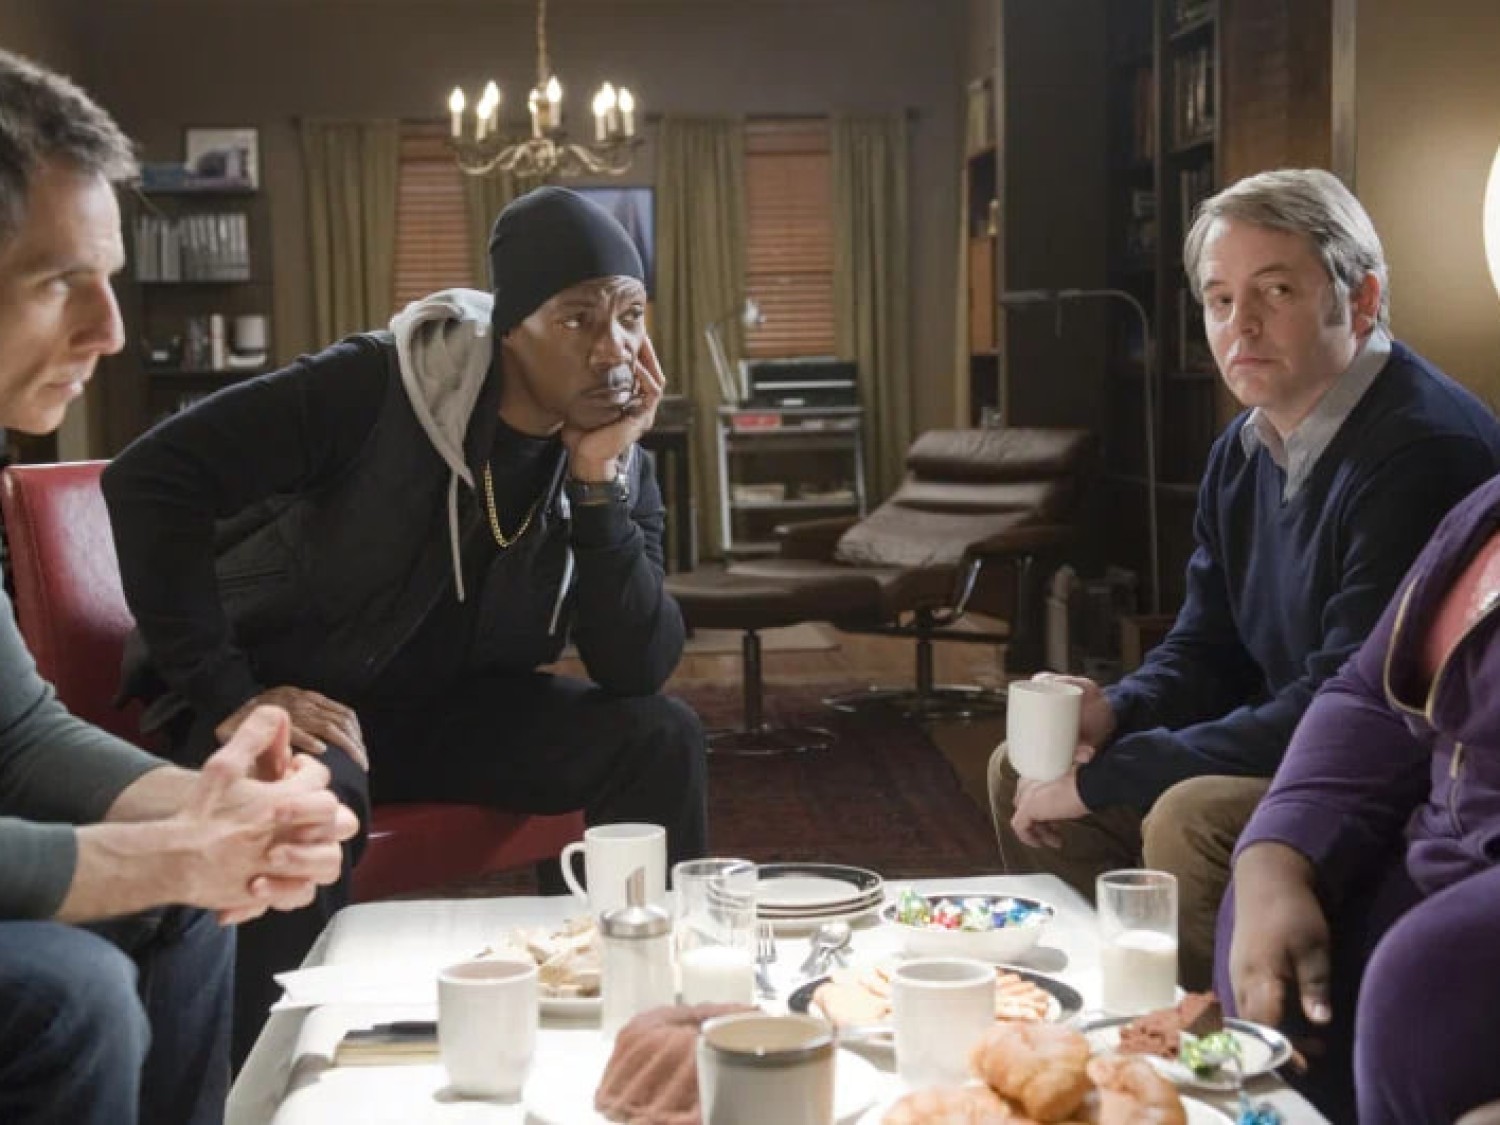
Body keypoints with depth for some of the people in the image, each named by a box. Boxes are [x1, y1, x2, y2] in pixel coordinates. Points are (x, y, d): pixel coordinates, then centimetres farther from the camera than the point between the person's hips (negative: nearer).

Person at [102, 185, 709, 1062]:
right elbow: (152, 480, -24)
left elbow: (639, 673, -13)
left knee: (660, 736, -14)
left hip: (448, 708, 5)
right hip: (287, 700, -4)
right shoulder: (375, 388, -22)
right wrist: (226, 694, -28)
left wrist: (597, 484, -24)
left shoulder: (624, 467, -5)